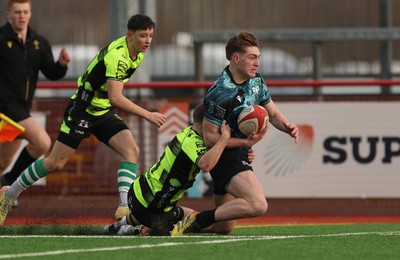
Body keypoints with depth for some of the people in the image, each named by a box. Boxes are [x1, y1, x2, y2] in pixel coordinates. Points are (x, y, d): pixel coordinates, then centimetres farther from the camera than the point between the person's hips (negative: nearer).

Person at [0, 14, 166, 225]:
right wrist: (147, 115, -36)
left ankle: (125, 207, -21)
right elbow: (115, 98, -35)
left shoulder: (137, 54, 1)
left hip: (106, 112, 8)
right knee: (55, 163, -2)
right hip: (84, 110, -8)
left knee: (131, 150, -15)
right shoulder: (117, 55, -28)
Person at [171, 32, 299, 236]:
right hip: (226, 156, -9)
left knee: (224, 228, 14)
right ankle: (199, 220, -20)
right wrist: (246, 142, -24)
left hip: (239, 156, 9)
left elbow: (273, 113, 17)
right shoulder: (220, 93, -22)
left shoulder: (256, 82, 4)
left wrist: (287, 127, -4)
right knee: (258, 205, -31)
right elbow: (210, 137, -20)